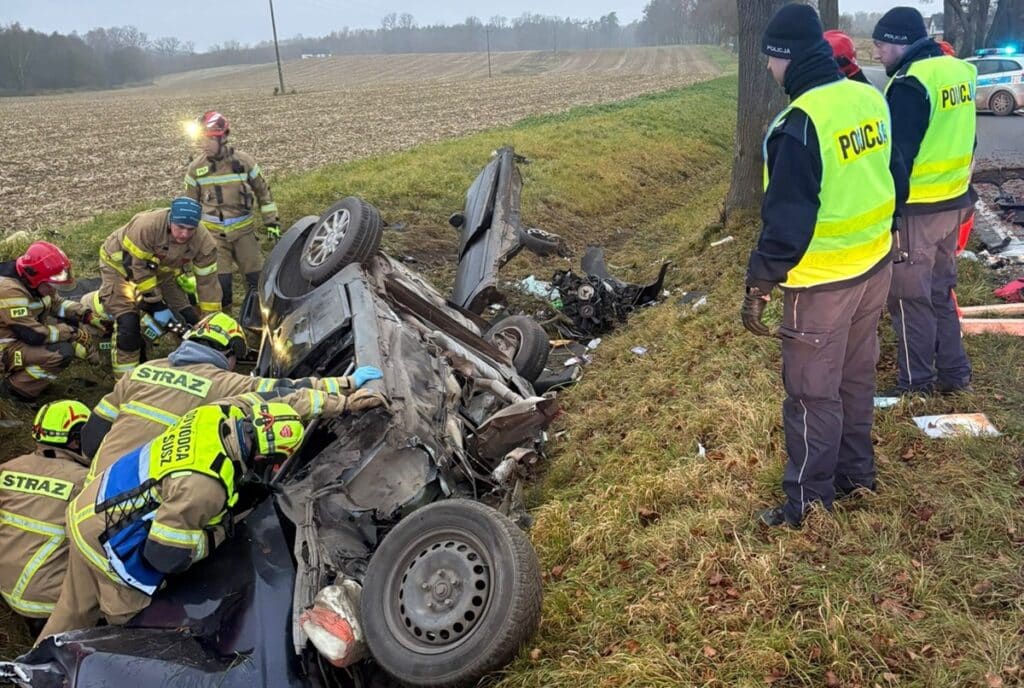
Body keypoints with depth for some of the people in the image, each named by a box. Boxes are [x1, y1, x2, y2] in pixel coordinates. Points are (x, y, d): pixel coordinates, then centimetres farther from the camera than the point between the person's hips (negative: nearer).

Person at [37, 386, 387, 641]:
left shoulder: (235, 410, -15)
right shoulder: (204, 486, -36)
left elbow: (286, 401, 2)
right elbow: (164, 554, -26)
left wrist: (344, 403, 7)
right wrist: (220, 533, -12)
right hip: (109, 537, -8)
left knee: (76, 609, 26)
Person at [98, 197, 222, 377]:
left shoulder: (203, 242, -25)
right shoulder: (145, 226, -39)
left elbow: (207, 282, -17)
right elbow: (139, 270, -29)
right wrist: (157, 306, -24)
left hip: (161, 272, 5)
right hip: (121, 265, -5)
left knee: (190, 320, 0)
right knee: (129, 324, -21)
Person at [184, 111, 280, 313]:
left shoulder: (243, 161, -5)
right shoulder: (196, 168, -2)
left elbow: (262, 191, 6)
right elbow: (190, 203, 10)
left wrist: (271, 221, 5)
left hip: (244, 229, 0)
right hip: (214, 233, 0)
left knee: (256, 276, 2)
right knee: (220, 280, -5)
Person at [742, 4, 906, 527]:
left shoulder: (800, 123, -22)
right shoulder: (871, 98, 3)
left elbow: (787, 219, -23)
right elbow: (895, 181, 13)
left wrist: (759, 286, -15)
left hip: (822, 282, -8)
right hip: (875, 266, 8)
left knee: (813, 393, 4)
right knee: (857, 376, 21)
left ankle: (808, 501, 17)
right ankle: (856, 472, 37)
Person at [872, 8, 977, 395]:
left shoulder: (910, 83, -18)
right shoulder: (959, 70, 10)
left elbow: (897, 155, -21)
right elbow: (962, 140, 17)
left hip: (917, 208, -9)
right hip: (954, 201, 9)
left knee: (910, 297, 3)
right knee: (941, 291, 19)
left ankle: (916, 384, 12)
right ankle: (954, 374, 28)